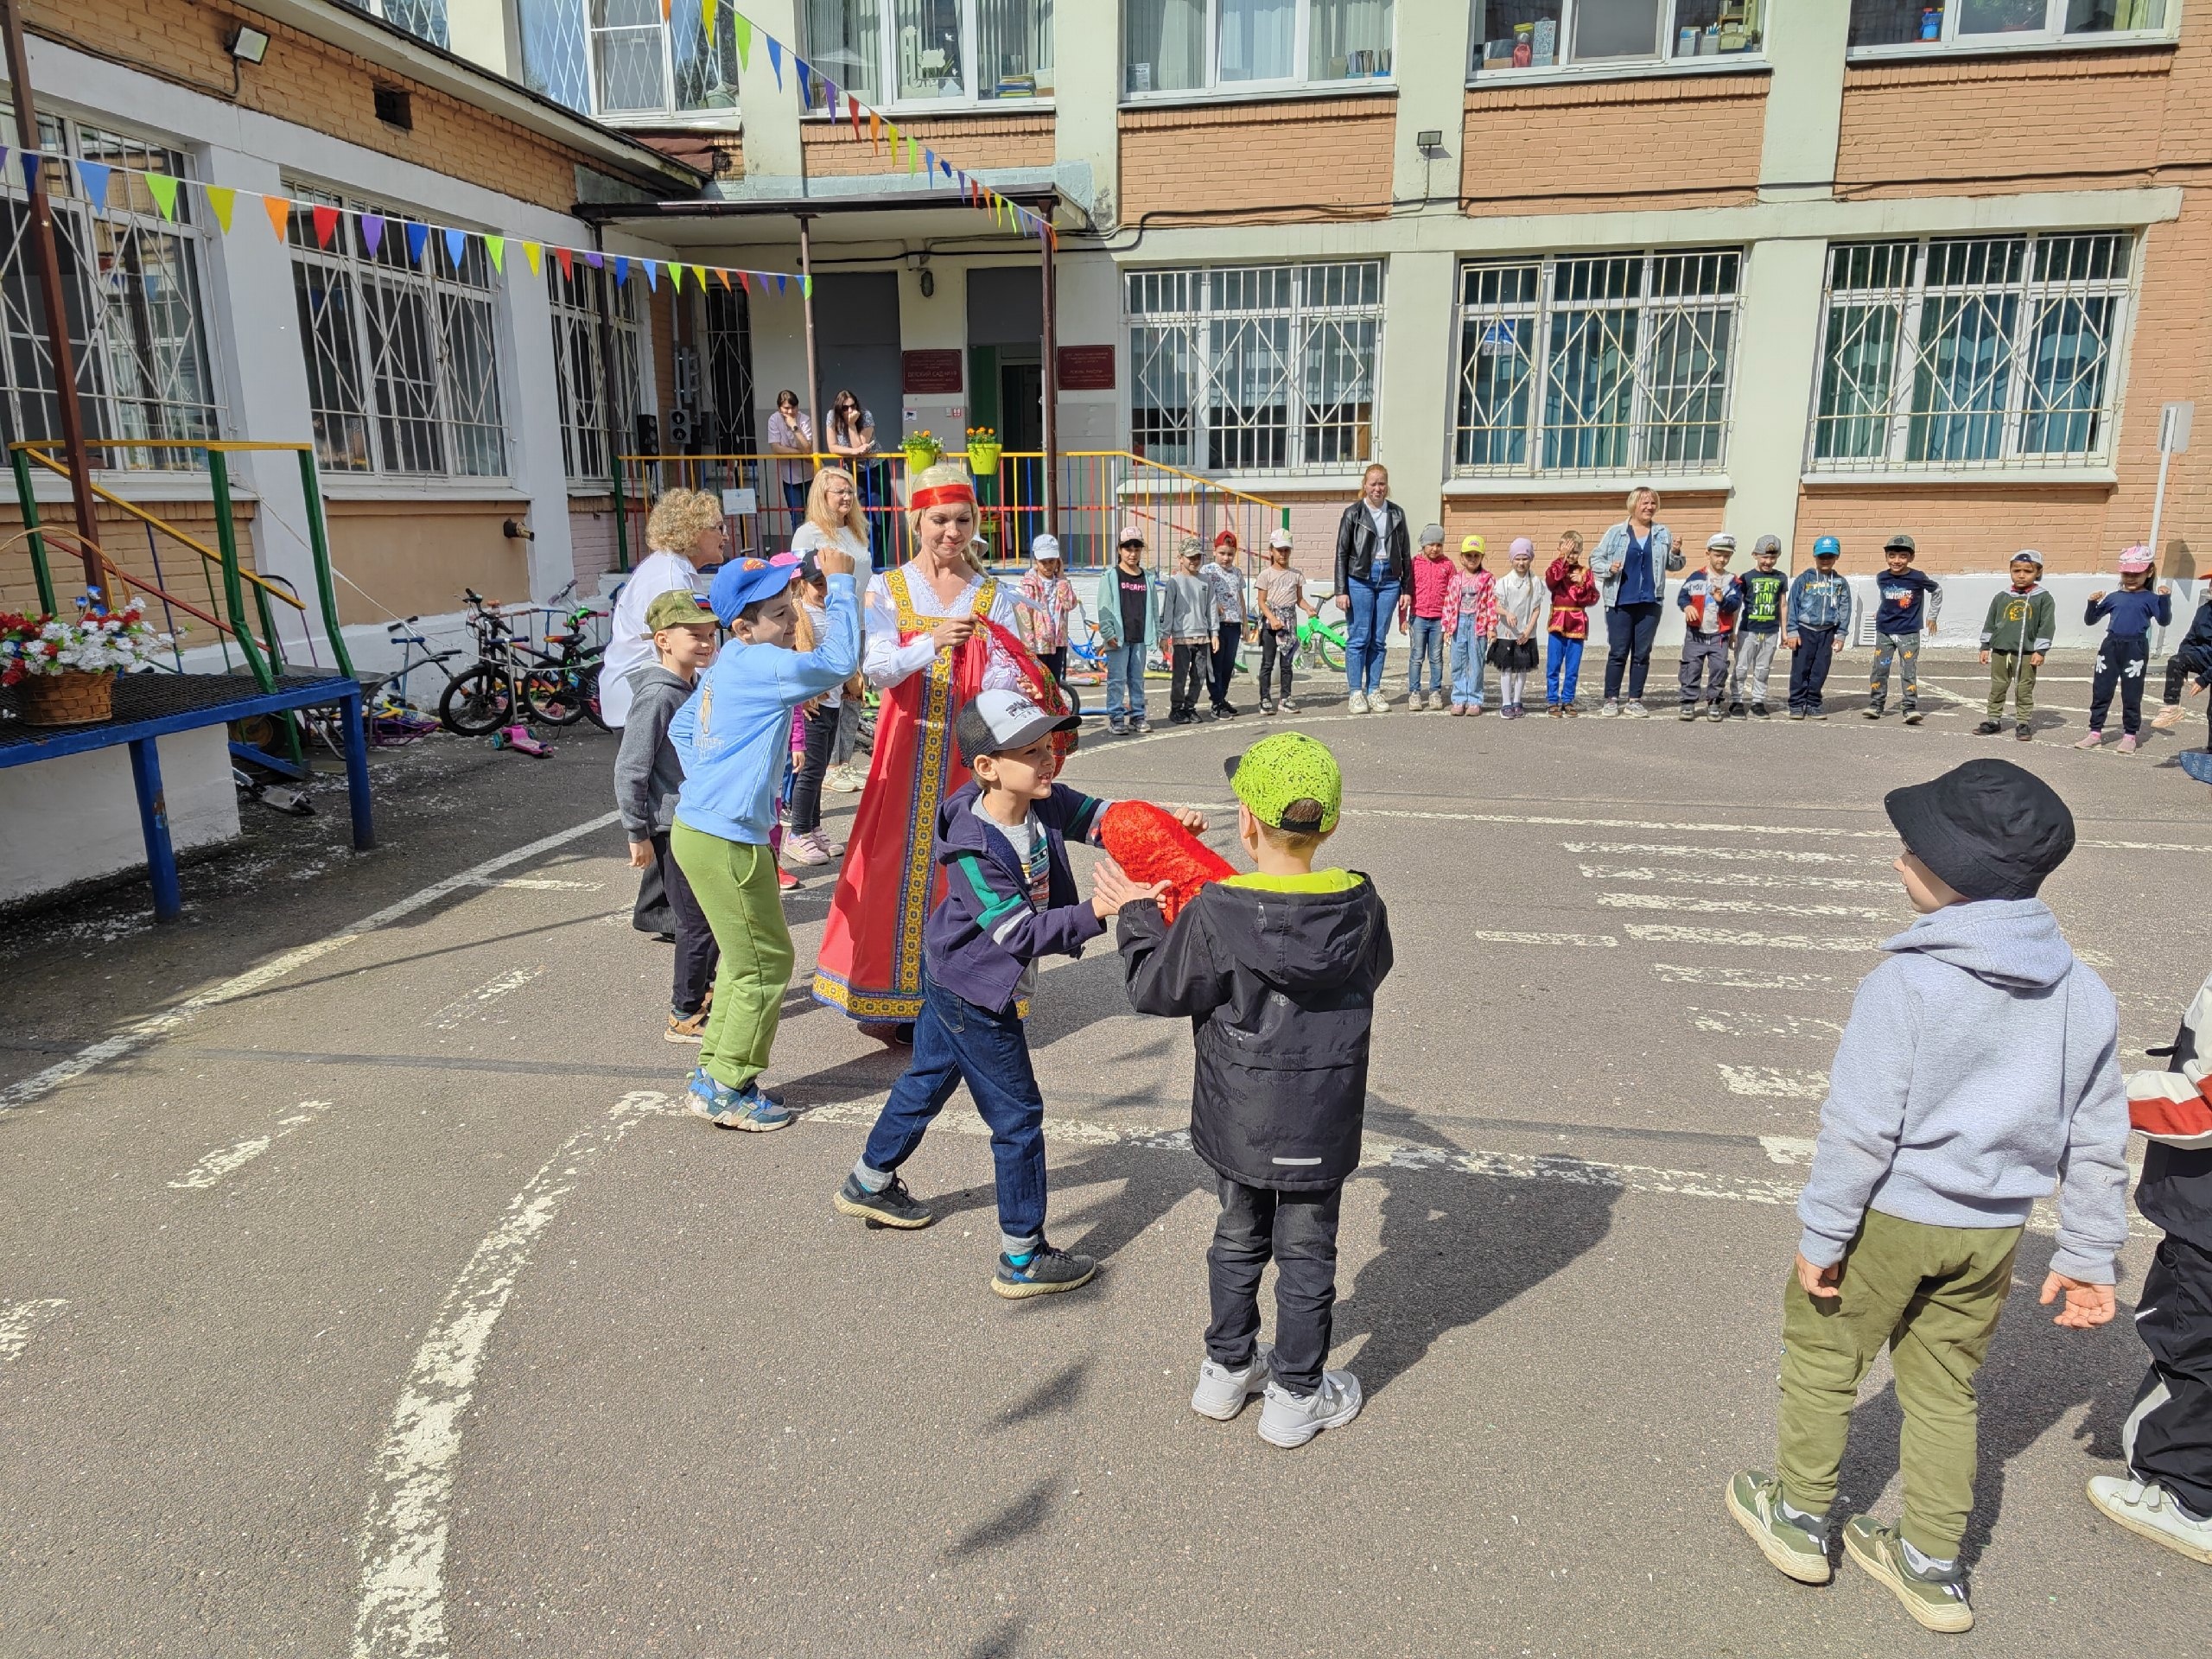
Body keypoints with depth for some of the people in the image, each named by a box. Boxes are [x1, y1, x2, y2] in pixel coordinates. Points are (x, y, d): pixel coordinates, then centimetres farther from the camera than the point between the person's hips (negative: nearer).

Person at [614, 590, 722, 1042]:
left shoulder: (698, 687, 7)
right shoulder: (657, 695, -20)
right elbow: (630, 769, -19)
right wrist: (637, 834, -16)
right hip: (673, 828, -8)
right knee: (697, 923, -1)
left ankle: (701, 988, 39)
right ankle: (685, 1016, 12)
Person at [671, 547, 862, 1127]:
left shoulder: (729, 665, 11)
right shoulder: (761, 666, -18)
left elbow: (681, 728, 21)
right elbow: (838, 662, -21)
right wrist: (841, 582, -13)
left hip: (700, 825, 10)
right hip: (726, 840, -10)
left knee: (743, 957, 20)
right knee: (765, 964, 2)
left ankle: (715, 1071, 29)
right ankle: (725, 1091, 12)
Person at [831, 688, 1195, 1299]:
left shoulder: (1044, 803, -11)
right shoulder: (973, 848, -32)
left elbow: (1098, 816, -3)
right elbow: (1020, 931, -33)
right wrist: (1096, 912, -44)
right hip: (977, 995, -9)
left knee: (928, 1078, 27)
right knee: (1017, 1116, 0)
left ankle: (869, 1185, 50)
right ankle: (1022, 1259, 14)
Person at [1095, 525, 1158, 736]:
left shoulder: (1147, 577, 12)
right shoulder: (1111, 576, -1)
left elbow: (1153, 607, 15)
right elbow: (1104, 607, -5)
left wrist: (1156, 634, 10)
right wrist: (1108, 633, -13)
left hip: (1140, 638, 4)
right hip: (1118, 638, -4)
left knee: (1137, 679, 10)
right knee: (1117, 679, -4)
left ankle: (1137, 717, 17)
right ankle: (1115, 719, 2)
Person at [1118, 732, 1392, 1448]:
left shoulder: (1214, 915, -21)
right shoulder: (1362, 908, -13)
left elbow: (1155, 990, -10)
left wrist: (1137, 915, 5)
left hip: (1238, 1120, 0)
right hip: (1323, 1122, 0)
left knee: (1239, 1239, 21)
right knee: (1306, 1253, 15)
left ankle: (1227, 1369, 38)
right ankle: (1297, 1395, 29)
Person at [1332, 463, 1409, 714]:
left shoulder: (1397, 513, 10)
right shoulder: (1353, 513, 0)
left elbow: (1405, 553, 12)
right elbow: (1341, 554, -1)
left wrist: (1406, 589, 7)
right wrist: (1341, 591, -8)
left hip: (1389, 580, 3)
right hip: (1360, 580, -3)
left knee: (1379, 639, 6)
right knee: (1359, 638, -3)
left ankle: (1374, 691, 13)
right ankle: (1356, 693, 3)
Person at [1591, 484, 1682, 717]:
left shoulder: (1663, 534, 11)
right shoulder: (1616, 532, 3)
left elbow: (1675, 566, 15)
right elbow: (1595, 560, 4)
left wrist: (1676, 554, -5)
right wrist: (1609, 568, -14)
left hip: (1650, 603, 3)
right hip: (1620, 602, -2)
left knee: (1642, 654, 6)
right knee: (1617, 653, -1)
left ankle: (1635, 700, 13)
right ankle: (1611, 700, 6)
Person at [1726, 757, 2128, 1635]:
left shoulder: (1904, 985, -22)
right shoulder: (2085, 993, -3)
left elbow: (1859, 1129, -20)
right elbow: (2098, 1141, 4)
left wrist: (1821, 1235, -10)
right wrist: (2089, 1254, 14)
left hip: (1890, 1218, -5)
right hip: (1992, 1230, 6)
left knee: (1823, 1355, 16)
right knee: (1945, 1387, 20)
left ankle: (1800, 1517, 31)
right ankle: (1933, 1565, 32)